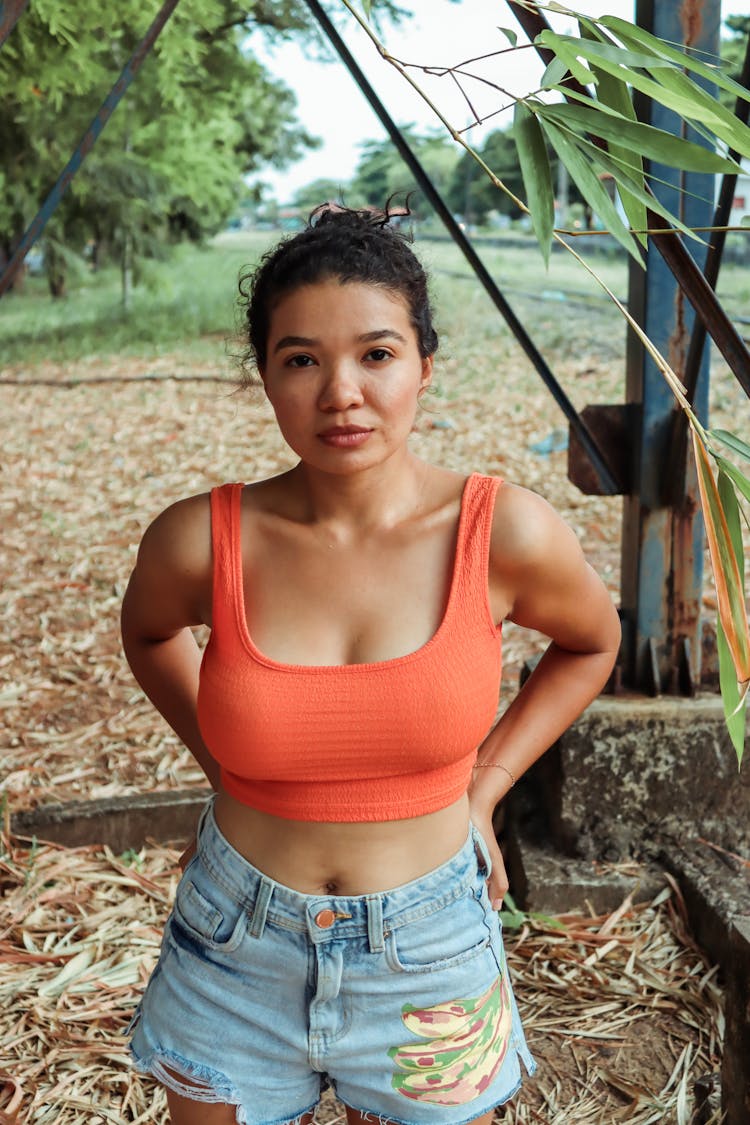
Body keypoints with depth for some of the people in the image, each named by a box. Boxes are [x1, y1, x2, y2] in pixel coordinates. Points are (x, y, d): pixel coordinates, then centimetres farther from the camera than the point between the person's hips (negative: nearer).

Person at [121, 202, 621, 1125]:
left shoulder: (505, 533, -16)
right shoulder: (202, 542, -15)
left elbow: (590, 642, 5)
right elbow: (149, 633, 9)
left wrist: (482, 787, 0)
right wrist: (222, 765, 3)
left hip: (429, 951, 0)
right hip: (235, 951, 1)